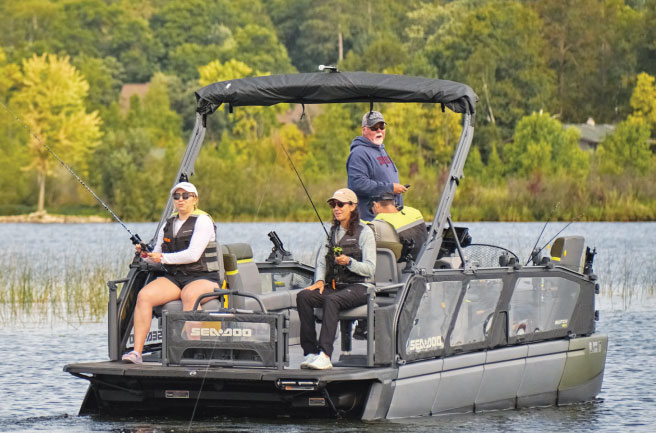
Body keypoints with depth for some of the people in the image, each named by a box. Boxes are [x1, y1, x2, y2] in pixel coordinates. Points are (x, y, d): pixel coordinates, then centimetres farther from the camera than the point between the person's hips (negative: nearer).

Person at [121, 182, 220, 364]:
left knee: (189, 295, -40)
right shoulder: (169, 224, 16)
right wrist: (146, 254, -3)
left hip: (203, 278, -6)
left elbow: (193, 254, -17)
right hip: (174, 278, 6)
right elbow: (157, 256, 20)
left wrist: (163, 258, -14)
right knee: (144, 296, -21)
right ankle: (137, 352, -26)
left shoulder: (203, 221, -5)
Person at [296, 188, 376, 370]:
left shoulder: (364, 232, -2)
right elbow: (321, 262, 14)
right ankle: (310, 352, -27)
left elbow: (370, 268, -8)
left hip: (359, 286, -6)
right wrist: (320, 280, -6)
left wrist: (349, 262, -25)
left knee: (332, 300, -37)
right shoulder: (332, 232, 17)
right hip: (334, 285, 6)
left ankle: (325, 355, -43)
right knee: (303, 296, -23)